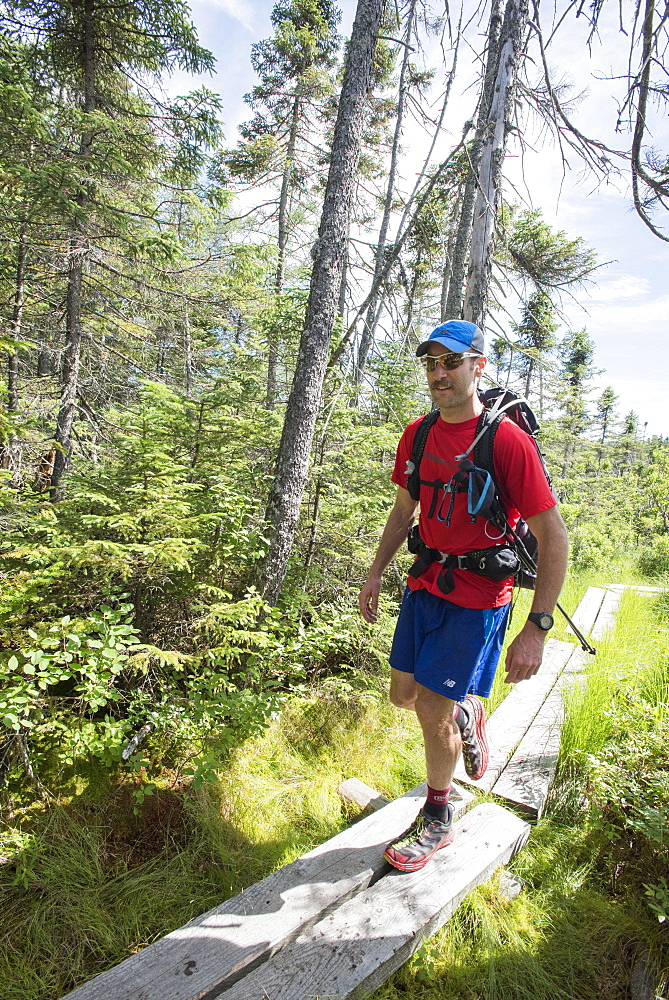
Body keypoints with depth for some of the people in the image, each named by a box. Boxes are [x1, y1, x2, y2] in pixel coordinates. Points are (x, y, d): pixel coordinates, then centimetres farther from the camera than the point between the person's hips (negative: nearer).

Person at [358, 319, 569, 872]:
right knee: (403, 694, 13)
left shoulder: (507, 440, -19)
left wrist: (537, 628, -20)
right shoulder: (418, 434, 2)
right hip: (425, 584, 6)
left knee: (432, 707, 0)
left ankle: (437, 820, 28)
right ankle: (468, 714, 47)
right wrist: (376, 574, 14)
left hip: (477, 597, -6)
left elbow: (554, 536, -17)